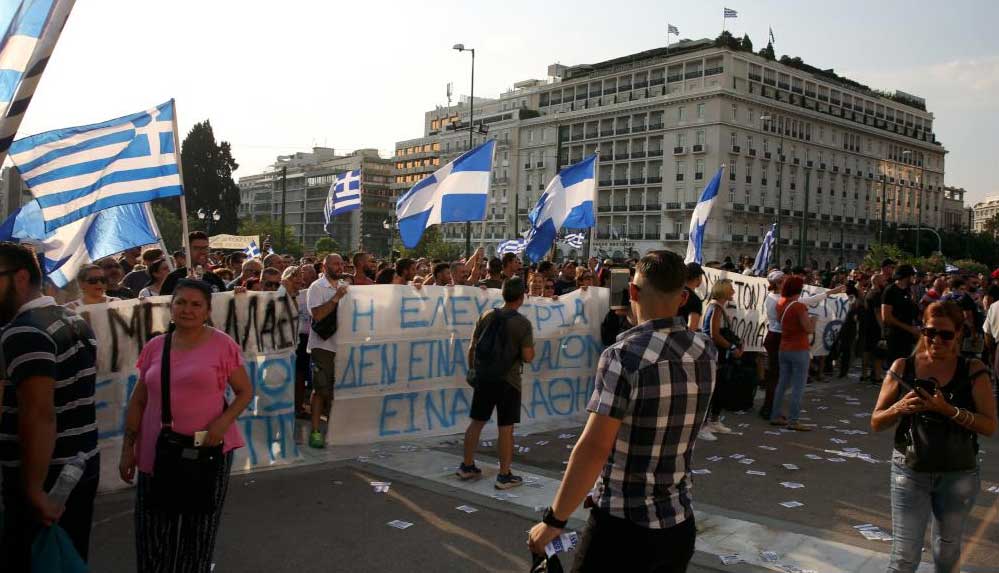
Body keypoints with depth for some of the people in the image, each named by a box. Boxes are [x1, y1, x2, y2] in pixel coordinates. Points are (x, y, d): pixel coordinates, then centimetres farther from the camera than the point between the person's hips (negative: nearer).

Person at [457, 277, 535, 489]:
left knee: (477, 422, 15)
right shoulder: (523, 323, -12)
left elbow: (472, 347, 5)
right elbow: (528, 357, -13)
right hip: (508, 380, -5)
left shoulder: (487, 315, 1)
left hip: (484, 377, 5)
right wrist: (531, 349, 8)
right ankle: (504, 475, 8)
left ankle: (467, 466, 24)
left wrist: (473, 369, 17)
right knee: (506, 428, 2)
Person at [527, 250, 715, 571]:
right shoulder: (706, 352, -1)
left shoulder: (624, 355, -19)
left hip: (622, 526, -6)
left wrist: (554, 520, -15)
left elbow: (594, 448, -23)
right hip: (680, 524, 6)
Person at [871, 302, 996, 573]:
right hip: (910, 472, 0)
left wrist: (948, 409, -25)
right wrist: (899, 408, -20)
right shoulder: (903, 367, -4)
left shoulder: (973, 371, -5)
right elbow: (876, 423, -1)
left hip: (958, 475, 1)